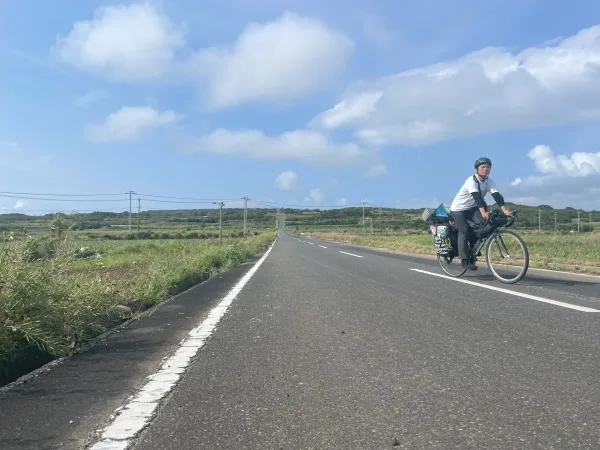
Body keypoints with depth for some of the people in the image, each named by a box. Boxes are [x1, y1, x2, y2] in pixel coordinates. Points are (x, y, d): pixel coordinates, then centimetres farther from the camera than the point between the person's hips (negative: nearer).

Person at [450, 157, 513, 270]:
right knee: (464, 231, -17)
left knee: (485, 221, -18)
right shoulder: (472, 180, -25)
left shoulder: (489, 181, -7)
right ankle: (465, 260, -10)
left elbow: (497, 196, -19)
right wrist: (483, 212, -53)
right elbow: (477, 197, -39)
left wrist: (505, 210, -34)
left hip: (471, 208, 6)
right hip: (459, 208, -6)